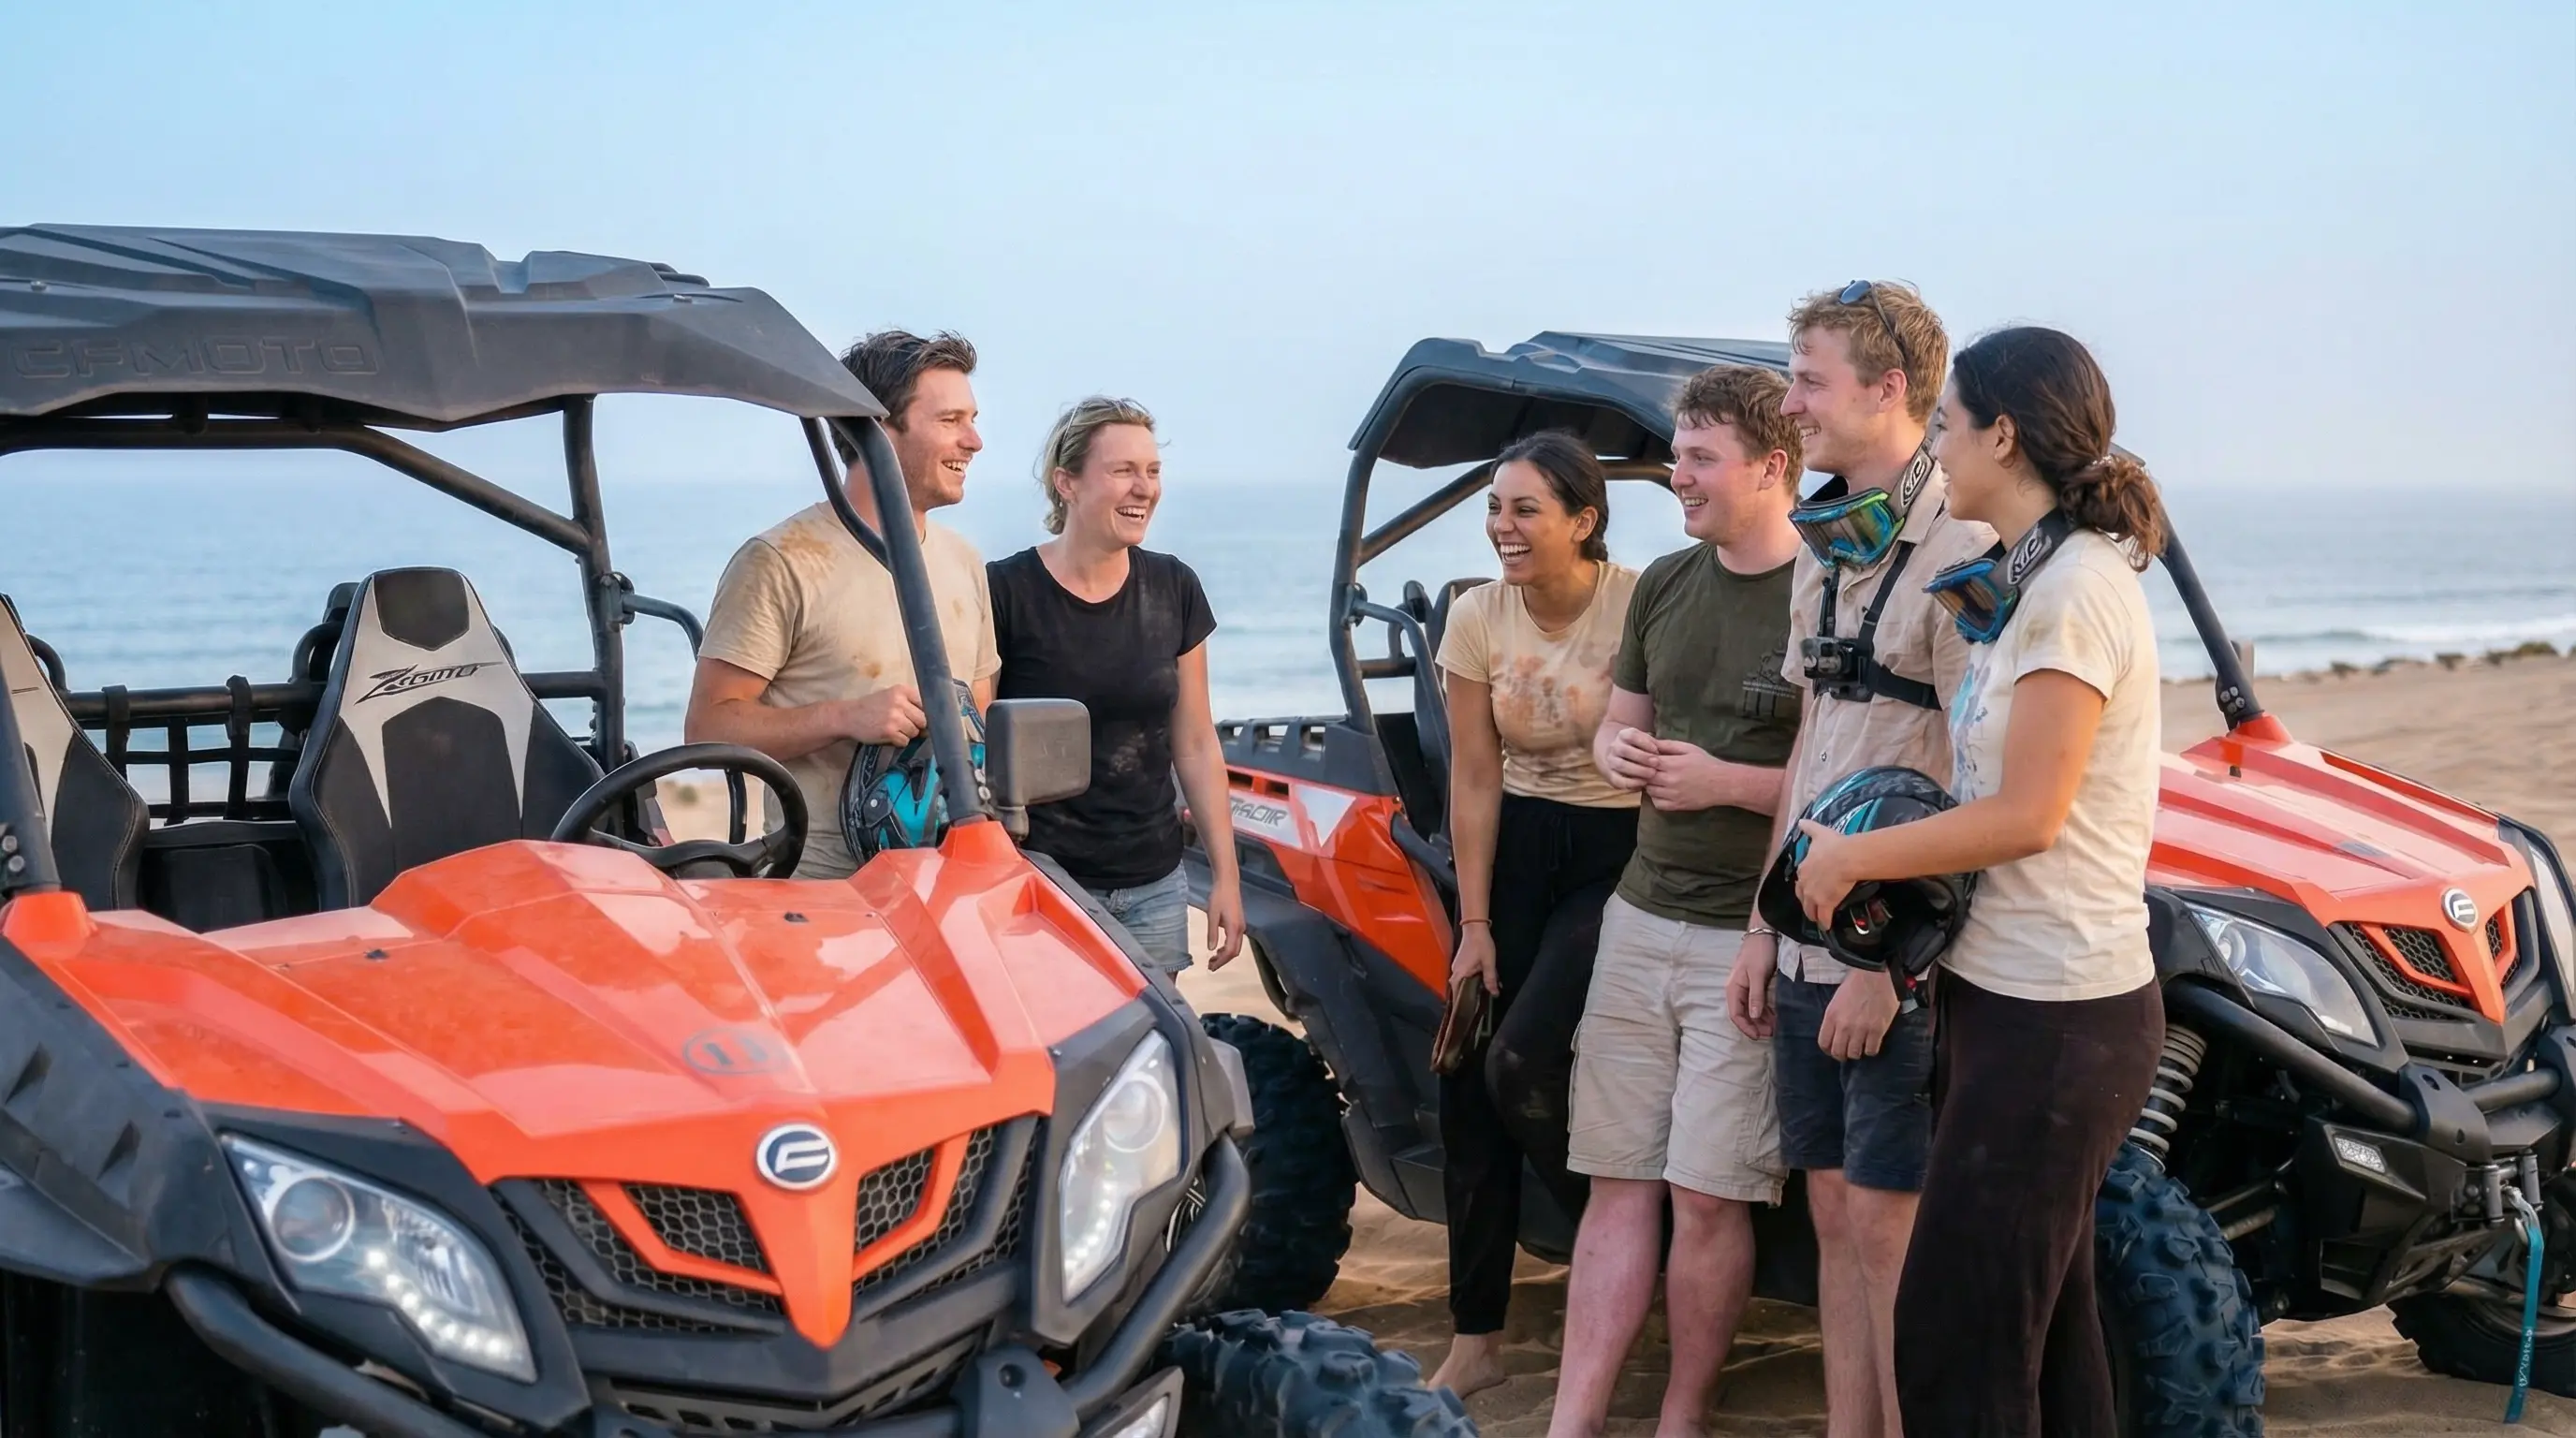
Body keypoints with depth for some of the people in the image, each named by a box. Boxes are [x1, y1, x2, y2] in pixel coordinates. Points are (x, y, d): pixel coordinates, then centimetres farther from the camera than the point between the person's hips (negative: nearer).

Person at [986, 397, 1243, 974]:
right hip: (1040, 880, -4)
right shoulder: (1006, 593, -9)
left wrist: (1225, 874, 9)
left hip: (1154, 888, 4)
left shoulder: (1173, 589, 5)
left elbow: (1195, 745, 10)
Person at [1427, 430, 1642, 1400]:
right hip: (1518, 849, 5)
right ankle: (1474, 1342, 11)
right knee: (1467, 1082, 1)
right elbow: (1475, 779, 0)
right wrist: (1475, 922, -1)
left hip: (1620, 853, -5)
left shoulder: (1638, 605, -16)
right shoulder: (1478, 616, -2)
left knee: (1520, 1063, -20)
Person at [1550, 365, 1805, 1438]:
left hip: (1751, 938, -6)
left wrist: (1726, 782, -20)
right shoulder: (1665, 585, 12)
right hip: (1641, 916, 6)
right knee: (1618, 1182, 6)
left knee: (1707, 1196, -3)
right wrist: (1619, 751, -2)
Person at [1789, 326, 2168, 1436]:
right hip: (2020, 996, 10)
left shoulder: (2077, 587, -17)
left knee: (1952, 1342, -5)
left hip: (2052, 1018, -10)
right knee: (2041, 1325, 17)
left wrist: (1852, 856, -11)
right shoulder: (2032, 579, 14)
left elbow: (2026, 816, -20)